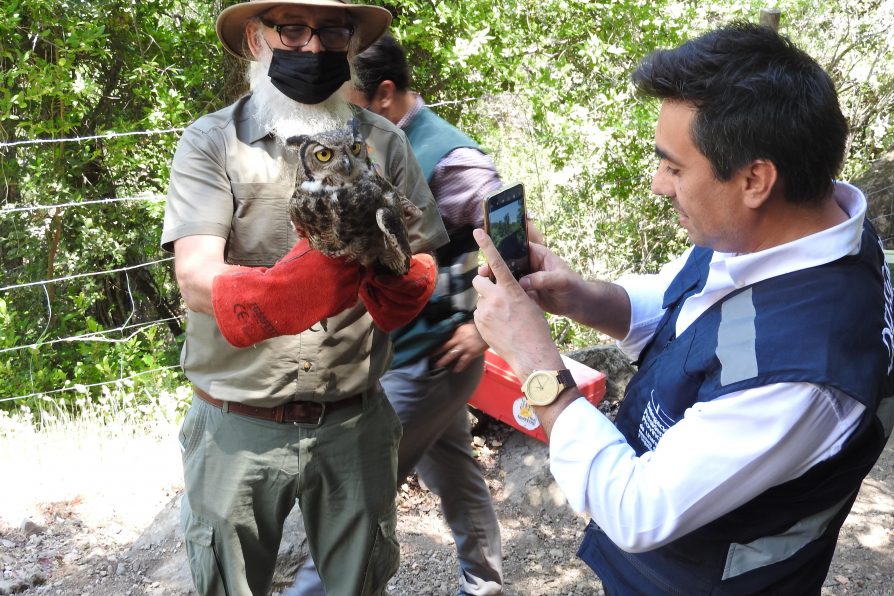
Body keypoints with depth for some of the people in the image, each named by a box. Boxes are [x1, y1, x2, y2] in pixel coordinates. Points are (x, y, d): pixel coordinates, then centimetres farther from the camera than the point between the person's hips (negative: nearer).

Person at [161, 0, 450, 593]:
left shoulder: (384, 141, 2)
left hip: (356, 421, 2)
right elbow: (197, 278, -17)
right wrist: (282, 290, -38)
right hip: (239, 426, -2)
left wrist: (398, 281, -22)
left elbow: (424, 266, 2)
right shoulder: (212, 142, -5)